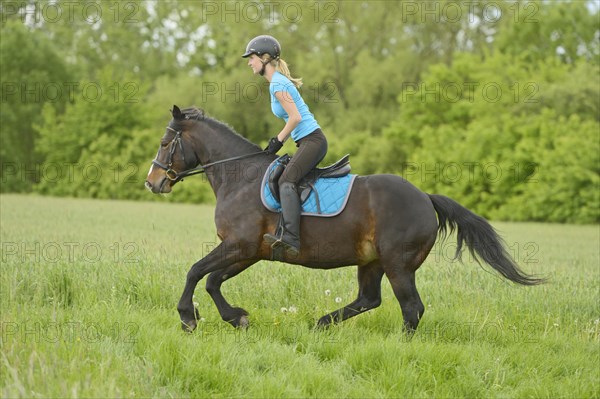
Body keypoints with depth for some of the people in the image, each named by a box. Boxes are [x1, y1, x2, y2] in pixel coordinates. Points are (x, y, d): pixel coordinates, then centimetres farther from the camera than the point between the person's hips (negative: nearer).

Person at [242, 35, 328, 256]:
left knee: (287, 180, -26)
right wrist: (278, 140, 14)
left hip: (312, 141, -11)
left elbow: (295, 117, -18)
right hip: (309, 141, 11)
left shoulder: (277, 84, -12)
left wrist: (279, 140, -7)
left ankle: (290, 237, -41)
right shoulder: (278, 82, 18)